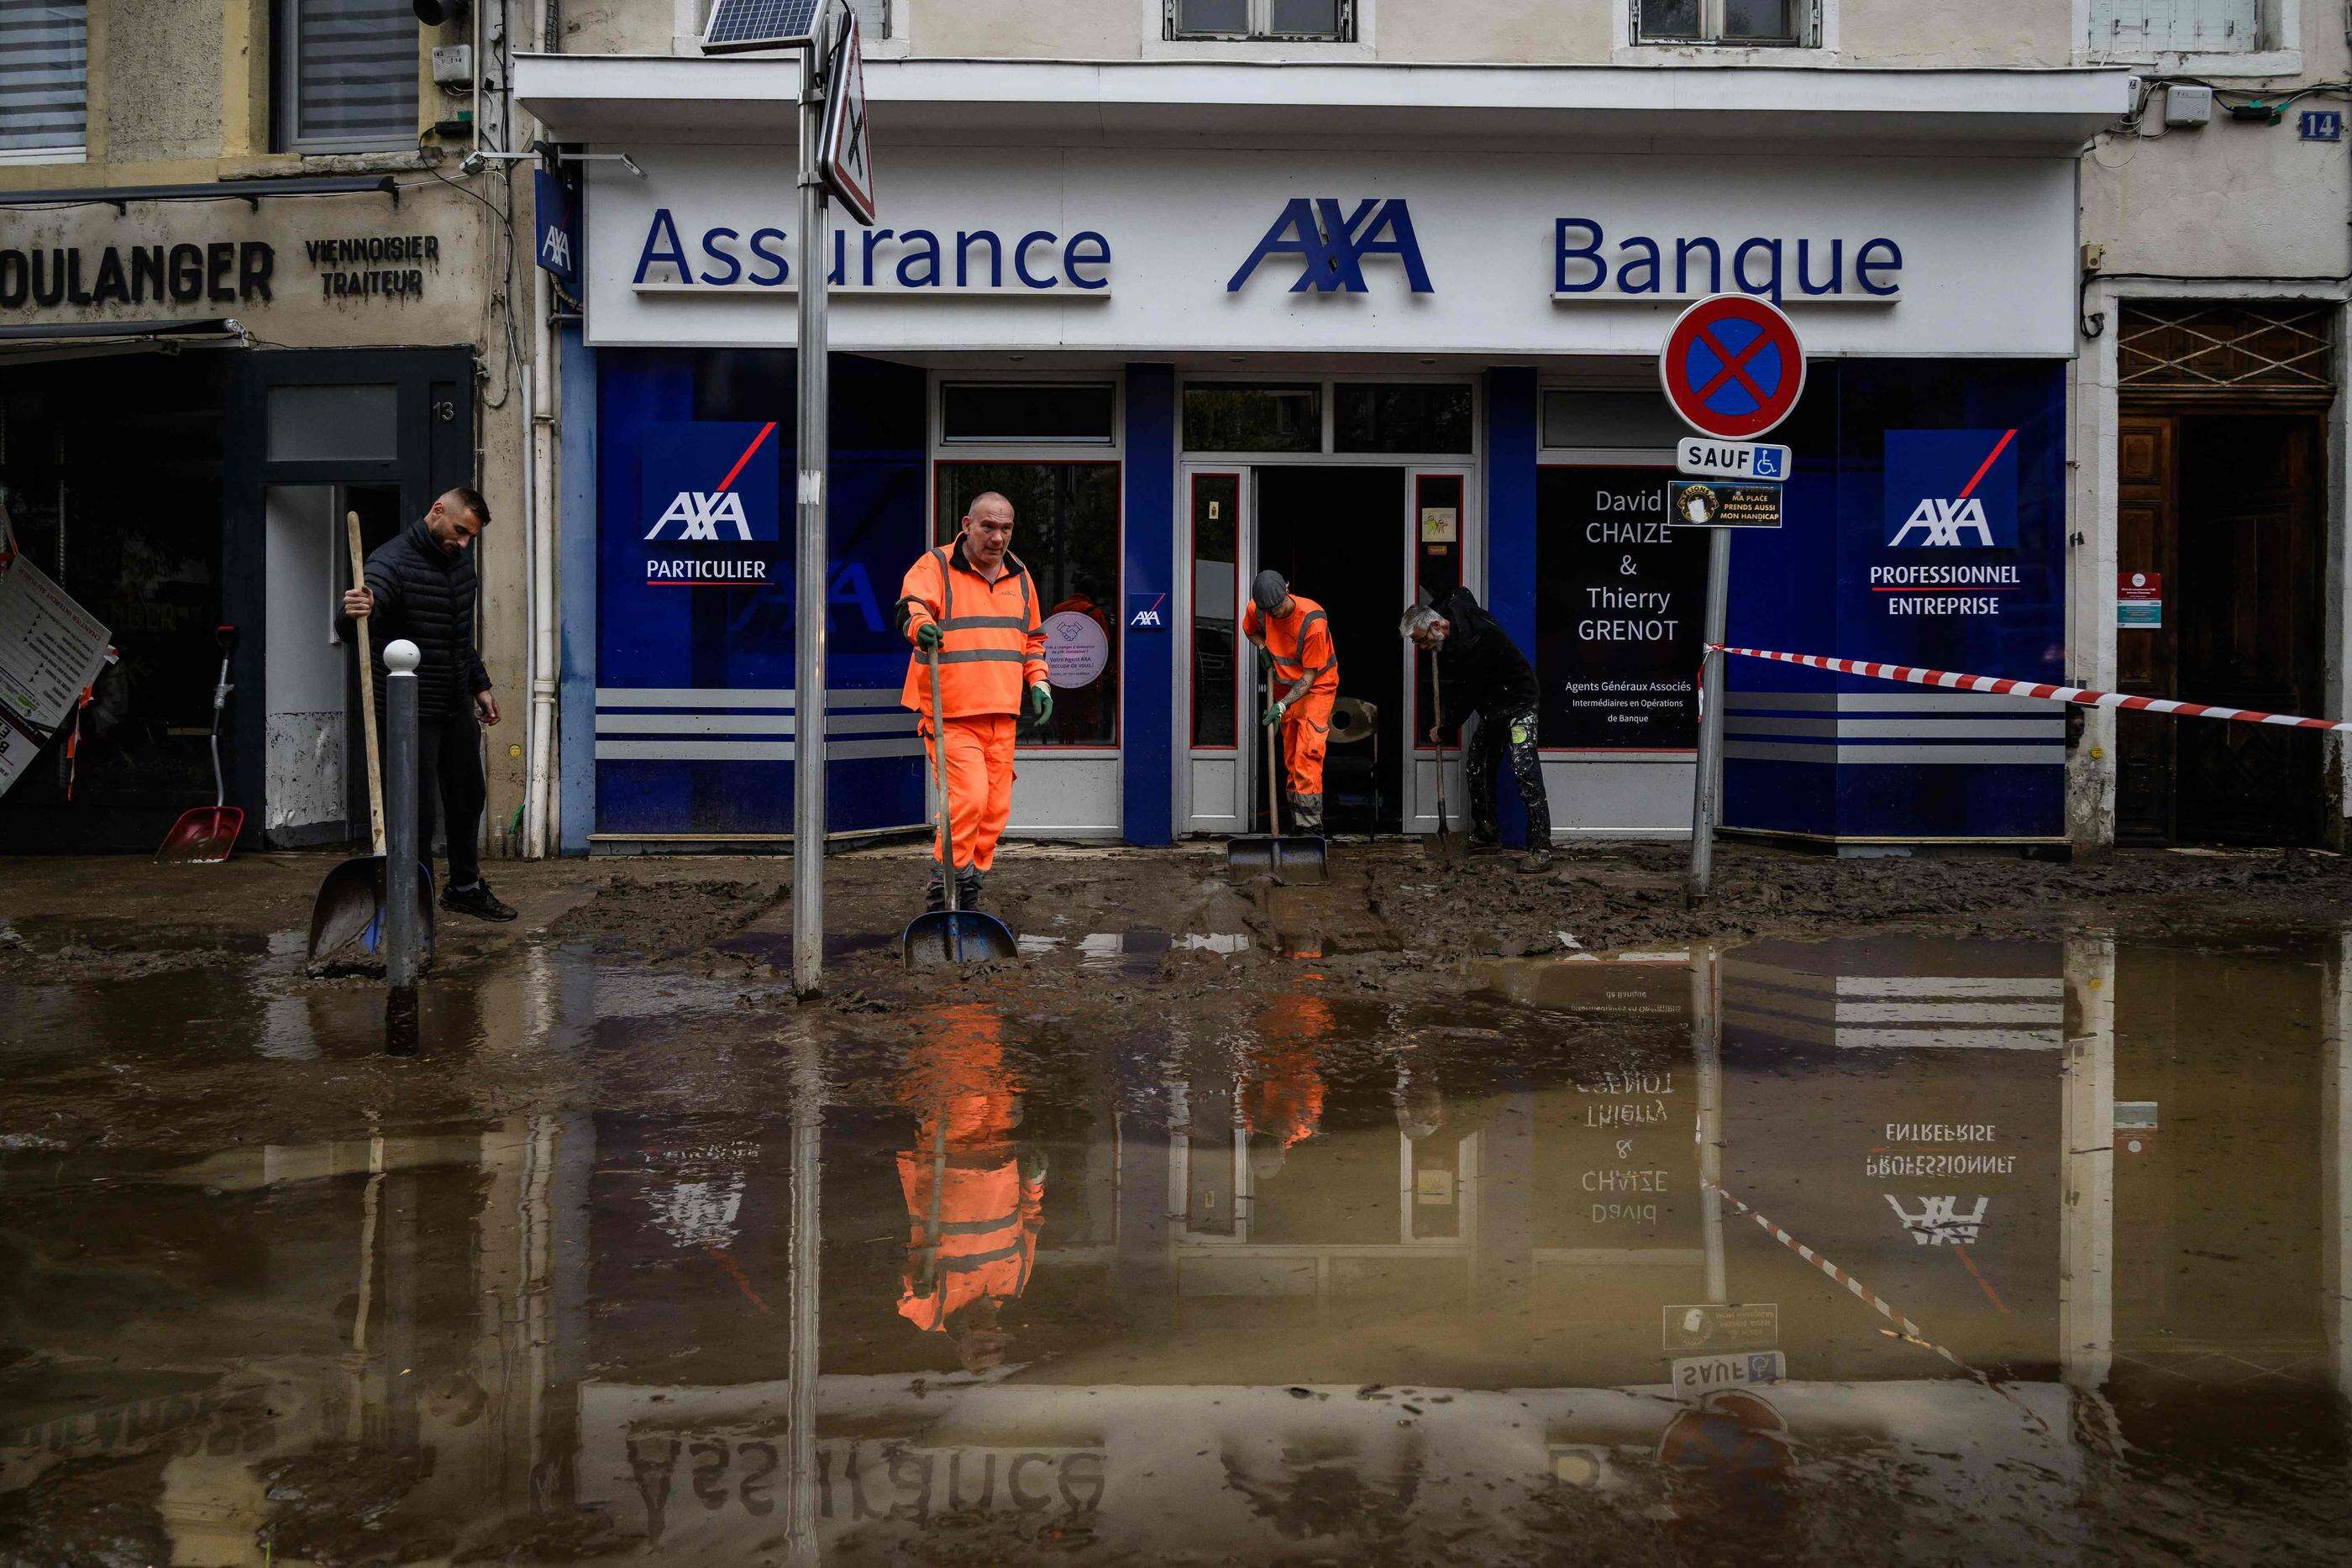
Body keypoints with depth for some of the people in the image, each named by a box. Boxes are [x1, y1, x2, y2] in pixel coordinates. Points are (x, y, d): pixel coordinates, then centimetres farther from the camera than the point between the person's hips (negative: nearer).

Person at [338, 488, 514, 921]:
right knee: (419, 811, -5)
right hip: (412, 710, -8)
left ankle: (465, 886, 36)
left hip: (458, 706, 8)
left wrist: (480, 685, 18)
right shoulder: (392, 561, -19)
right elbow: (348, 627, -34)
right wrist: (355, 612, -56)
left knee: (468, 796, 19)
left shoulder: (461, 558, 8)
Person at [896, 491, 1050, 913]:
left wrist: (1038, 681, 12)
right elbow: (911, 604, -22)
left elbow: (1033, 637, 27)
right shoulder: (936, 566, -3)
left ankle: (968, 895, 20)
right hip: (951, 713, -6)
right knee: (969, 796, -19)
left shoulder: (1019, 576, 15)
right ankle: (944, 887, -5)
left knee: (995, 807, 7)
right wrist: (919, 623, -45)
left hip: (1002, 714, 6)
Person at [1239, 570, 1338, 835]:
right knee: (1290, 758, 7)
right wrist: (1263, 647, -8)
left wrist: (1282, 705, -29)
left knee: (1308, 752, -19)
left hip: (1317, 686, -6)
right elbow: (1249, 629, 14)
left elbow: (1309, 676, -23)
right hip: (1285, 685, 6)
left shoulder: (1313, 621, -29)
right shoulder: (1256, 609, -13)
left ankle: (1310, 825, -22)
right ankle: (1297, 818, 14)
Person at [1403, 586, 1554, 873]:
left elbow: (1466, 696, -25)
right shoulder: (1454, 608, -3)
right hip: (1492, 708, 10)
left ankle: (1541, 849, -22)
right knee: (1476, 767, 11)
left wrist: (1443, 729, -9)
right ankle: (1486, 833, 24)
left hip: (1518, 702, -10)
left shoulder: (1474, 642, -31)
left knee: (1525, 772, -19)